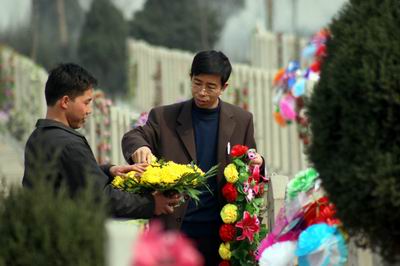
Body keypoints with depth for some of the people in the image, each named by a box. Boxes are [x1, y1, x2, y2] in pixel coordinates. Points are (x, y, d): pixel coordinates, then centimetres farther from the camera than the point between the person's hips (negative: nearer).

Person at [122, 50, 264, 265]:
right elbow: (132, 137, -8)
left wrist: (257, 164, -11)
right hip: (175, 230, -1)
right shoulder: (165, 117, 4)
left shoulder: (241, 120, 7)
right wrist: (139, 147, -32)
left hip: (222, 230, 1)